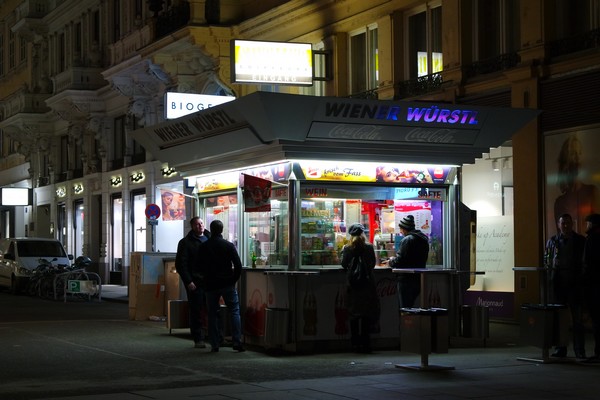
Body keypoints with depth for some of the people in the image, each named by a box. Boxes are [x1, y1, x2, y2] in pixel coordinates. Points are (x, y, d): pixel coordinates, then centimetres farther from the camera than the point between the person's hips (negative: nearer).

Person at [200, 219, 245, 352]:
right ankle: (237, 342, -5)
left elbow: (201, 267, 7)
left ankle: (214, 344, 4)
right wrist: (233, 279, 7)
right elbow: (238, 265, -5)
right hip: (227, 284, -1)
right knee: (234, 311, 4)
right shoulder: (229, 246, -4)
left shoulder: (203, 247, 0)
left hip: (211, 285, 1)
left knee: (212, 314, 8)